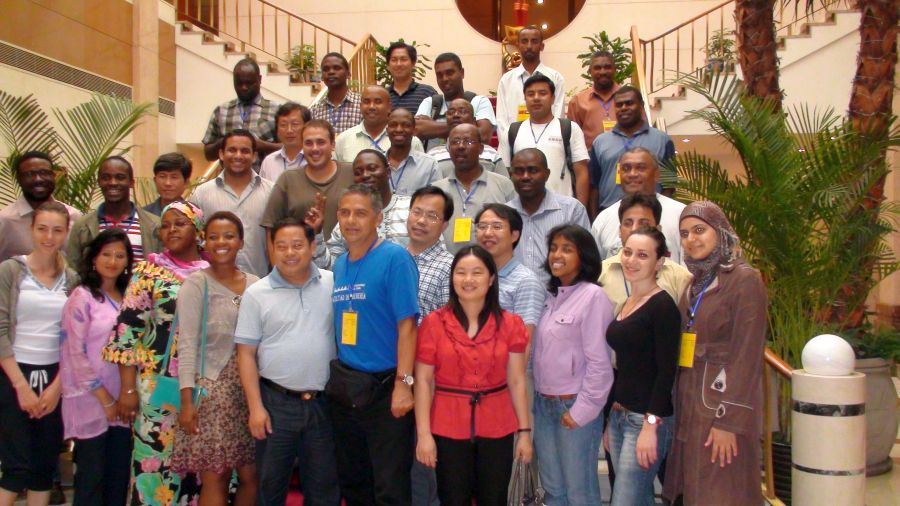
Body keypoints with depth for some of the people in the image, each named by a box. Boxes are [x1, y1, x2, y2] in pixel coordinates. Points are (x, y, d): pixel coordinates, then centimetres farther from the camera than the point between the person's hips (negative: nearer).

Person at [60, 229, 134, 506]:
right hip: (91, 401, -5)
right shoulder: (82, 297, -6)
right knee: (92, 476, 2)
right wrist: (105, 399, -12)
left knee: (119, 477, 10)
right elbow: (75, 354, -11)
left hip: (122, 401, 5)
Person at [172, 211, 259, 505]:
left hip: (249, 390, 4)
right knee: (215, 479, -1)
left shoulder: (255, 285, 9)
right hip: (211, 390, -4)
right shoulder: (196, 285, -3)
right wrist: (187, 399, -13)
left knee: (251, 477, 6)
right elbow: (187, 345, -8)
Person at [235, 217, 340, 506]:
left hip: (324, 402, 1)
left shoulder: (332, 284, 0)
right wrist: (255, 407, -7)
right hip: (276, 402, -1)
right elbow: (246, 354, -2)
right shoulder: (257, 294, -2)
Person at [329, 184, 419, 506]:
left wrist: (403, 383, -20)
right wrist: (336, 375, 9)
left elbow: (406, 324, -16)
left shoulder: (394, 257, -11)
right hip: (344, 388, 7)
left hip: (384, 388, -7)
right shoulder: (339, 265, 9)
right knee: (351, 480, 19)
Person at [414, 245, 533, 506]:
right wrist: (423, 433, -8)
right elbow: (423, 381, -4)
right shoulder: (434, 323, -5)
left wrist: (524, 431, 1)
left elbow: (517, 381, 3)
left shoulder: (510, 324, 1)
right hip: (448, 429, -1)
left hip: (497, 428, 2)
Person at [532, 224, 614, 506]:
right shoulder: (552, 296, 10)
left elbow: (599, 362, -16)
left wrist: (581, 411, -14)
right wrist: (539, 398, 7)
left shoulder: (593, 296, -12)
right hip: (544, 404, 7)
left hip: (575, 406, -7)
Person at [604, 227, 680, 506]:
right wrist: (611, 421, 17)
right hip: (620, 417, 8)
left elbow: (666, 371, -16)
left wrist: (651, 425, -20)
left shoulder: (663, 305, -11)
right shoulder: (626, 304, 12)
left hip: (648, 420, -8)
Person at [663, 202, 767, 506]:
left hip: (722, 408, -7)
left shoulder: (745, 280, -9)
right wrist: (678, 406, 6)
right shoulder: (695, 281, 14)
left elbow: (746, 357, -14)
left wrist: (728, 420, -18)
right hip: (690, 405, 7)